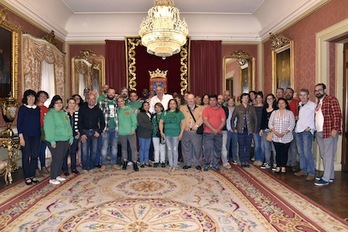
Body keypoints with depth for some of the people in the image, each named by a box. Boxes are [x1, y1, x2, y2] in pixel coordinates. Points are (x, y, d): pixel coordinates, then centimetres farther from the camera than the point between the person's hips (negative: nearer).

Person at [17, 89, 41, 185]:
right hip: (26, 136, -4)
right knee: (26, 156, 2)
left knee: (35, 156, 7)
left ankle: (32, 175, 18)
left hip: (36, 136, 4)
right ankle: (27, 177, 13)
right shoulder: (22, 108, -3)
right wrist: (21, 137, -12)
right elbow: (19, 123, -5)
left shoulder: (37, 109, 10)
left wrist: (40, 134, 9)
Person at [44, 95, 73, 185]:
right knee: (56, 159, -6)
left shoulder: (63, 113, 15)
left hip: (65, 140, 8)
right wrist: (52, 141, -21)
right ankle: (52, 178, 6)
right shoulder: (50, 114, -9)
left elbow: (68, 126, 18)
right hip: (56, 141, -7)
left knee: (62, 158, 12)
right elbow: (49, 128, -16)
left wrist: (71, 137, 14)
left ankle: (57, 175, 26)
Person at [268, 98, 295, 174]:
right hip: (276, 137, 2)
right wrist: (275, 132, -11)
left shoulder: (290, 113, 2)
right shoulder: (274, 113, 8)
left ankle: (283, 167, 16)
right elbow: (270, 124, 3)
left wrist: (284, 133, -16)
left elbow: (292, 124, -5)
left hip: (286, 137, -1)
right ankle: (278, 167, 16)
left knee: (285, 152, 5)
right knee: (278, 152, 6)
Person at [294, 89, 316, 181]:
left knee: (307, 152, -10)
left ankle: (311, 172, 1)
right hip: (298, 130, 6)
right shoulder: (299, 105, 14)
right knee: (301, 152, 11)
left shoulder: (312, 105, -4)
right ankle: (303, 170, 21)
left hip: (307, 131, -6)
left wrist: (310, 127, -12)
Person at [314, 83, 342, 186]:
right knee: (323, 155, 14)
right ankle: (330, 176, 25)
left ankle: (326, 178, 1)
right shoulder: (318, 102, 17)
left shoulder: (331, 99, -7)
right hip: (319, 133, 8)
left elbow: (337, 115, -13)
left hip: (329, 132, -8)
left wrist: (335, 129, -20)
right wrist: (316, 130, 13)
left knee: (328, 155, -4)